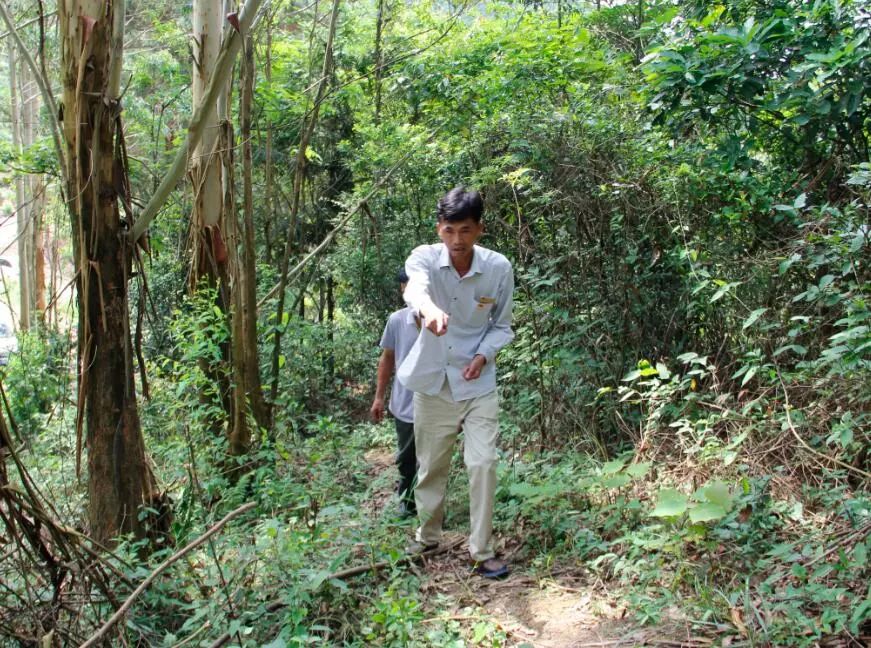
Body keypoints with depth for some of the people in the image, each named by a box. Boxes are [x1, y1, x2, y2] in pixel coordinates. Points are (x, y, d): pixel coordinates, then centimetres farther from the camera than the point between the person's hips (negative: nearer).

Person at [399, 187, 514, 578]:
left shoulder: (499, 268, -11)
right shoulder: (425, 257, -14)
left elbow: (502, 325, 3)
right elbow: (415, 287, -39)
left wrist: (484, 355, -16)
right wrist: (428, 309, -62)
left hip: (477, 383, 0)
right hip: (433, 380, 1)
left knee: (483, 464, -7)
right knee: (430, 465, 13)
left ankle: (482, 552, 7)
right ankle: (428, 535, 35)